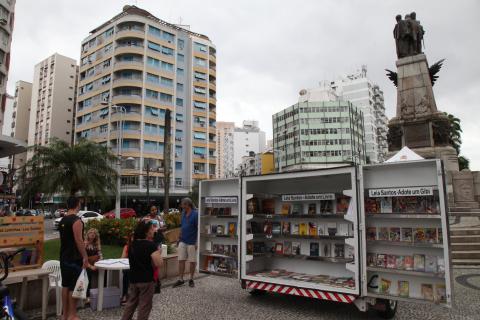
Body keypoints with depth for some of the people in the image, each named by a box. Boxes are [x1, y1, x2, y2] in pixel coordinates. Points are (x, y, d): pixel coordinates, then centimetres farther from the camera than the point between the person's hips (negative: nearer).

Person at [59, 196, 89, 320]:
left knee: (65, 286, 14)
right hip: (74, 259, -9)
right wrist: (85, 257, -16)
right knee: (74, 287, 0)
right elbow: (79, 241, -21)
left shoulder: (62, 220, 9)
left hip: (64, 258, 9)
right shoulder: (76, 220, -18)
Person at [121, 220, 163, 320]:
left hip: (133, 279, 7)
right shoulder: (150, 245, -19)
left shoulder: (132, 244, 5)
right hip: (146, 280, -7)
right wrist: (159, 254, -6)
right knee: (144, 306, 6)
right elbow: (158, 264, -24)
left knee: (131, 303, 20)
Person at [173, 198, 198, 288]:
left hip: (192, 242, -6)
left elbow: (198, 228, -14)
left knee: (192, 261, 6)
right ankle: (180, 279, 15)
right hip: (182, 241, 6)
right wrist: (179, 237, 14)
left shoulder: (195, 214, -14)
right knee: (181, 260, 6)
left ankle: (191, 279, 20)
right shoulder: (183, 213, 7)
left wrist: (197, 242, -16)